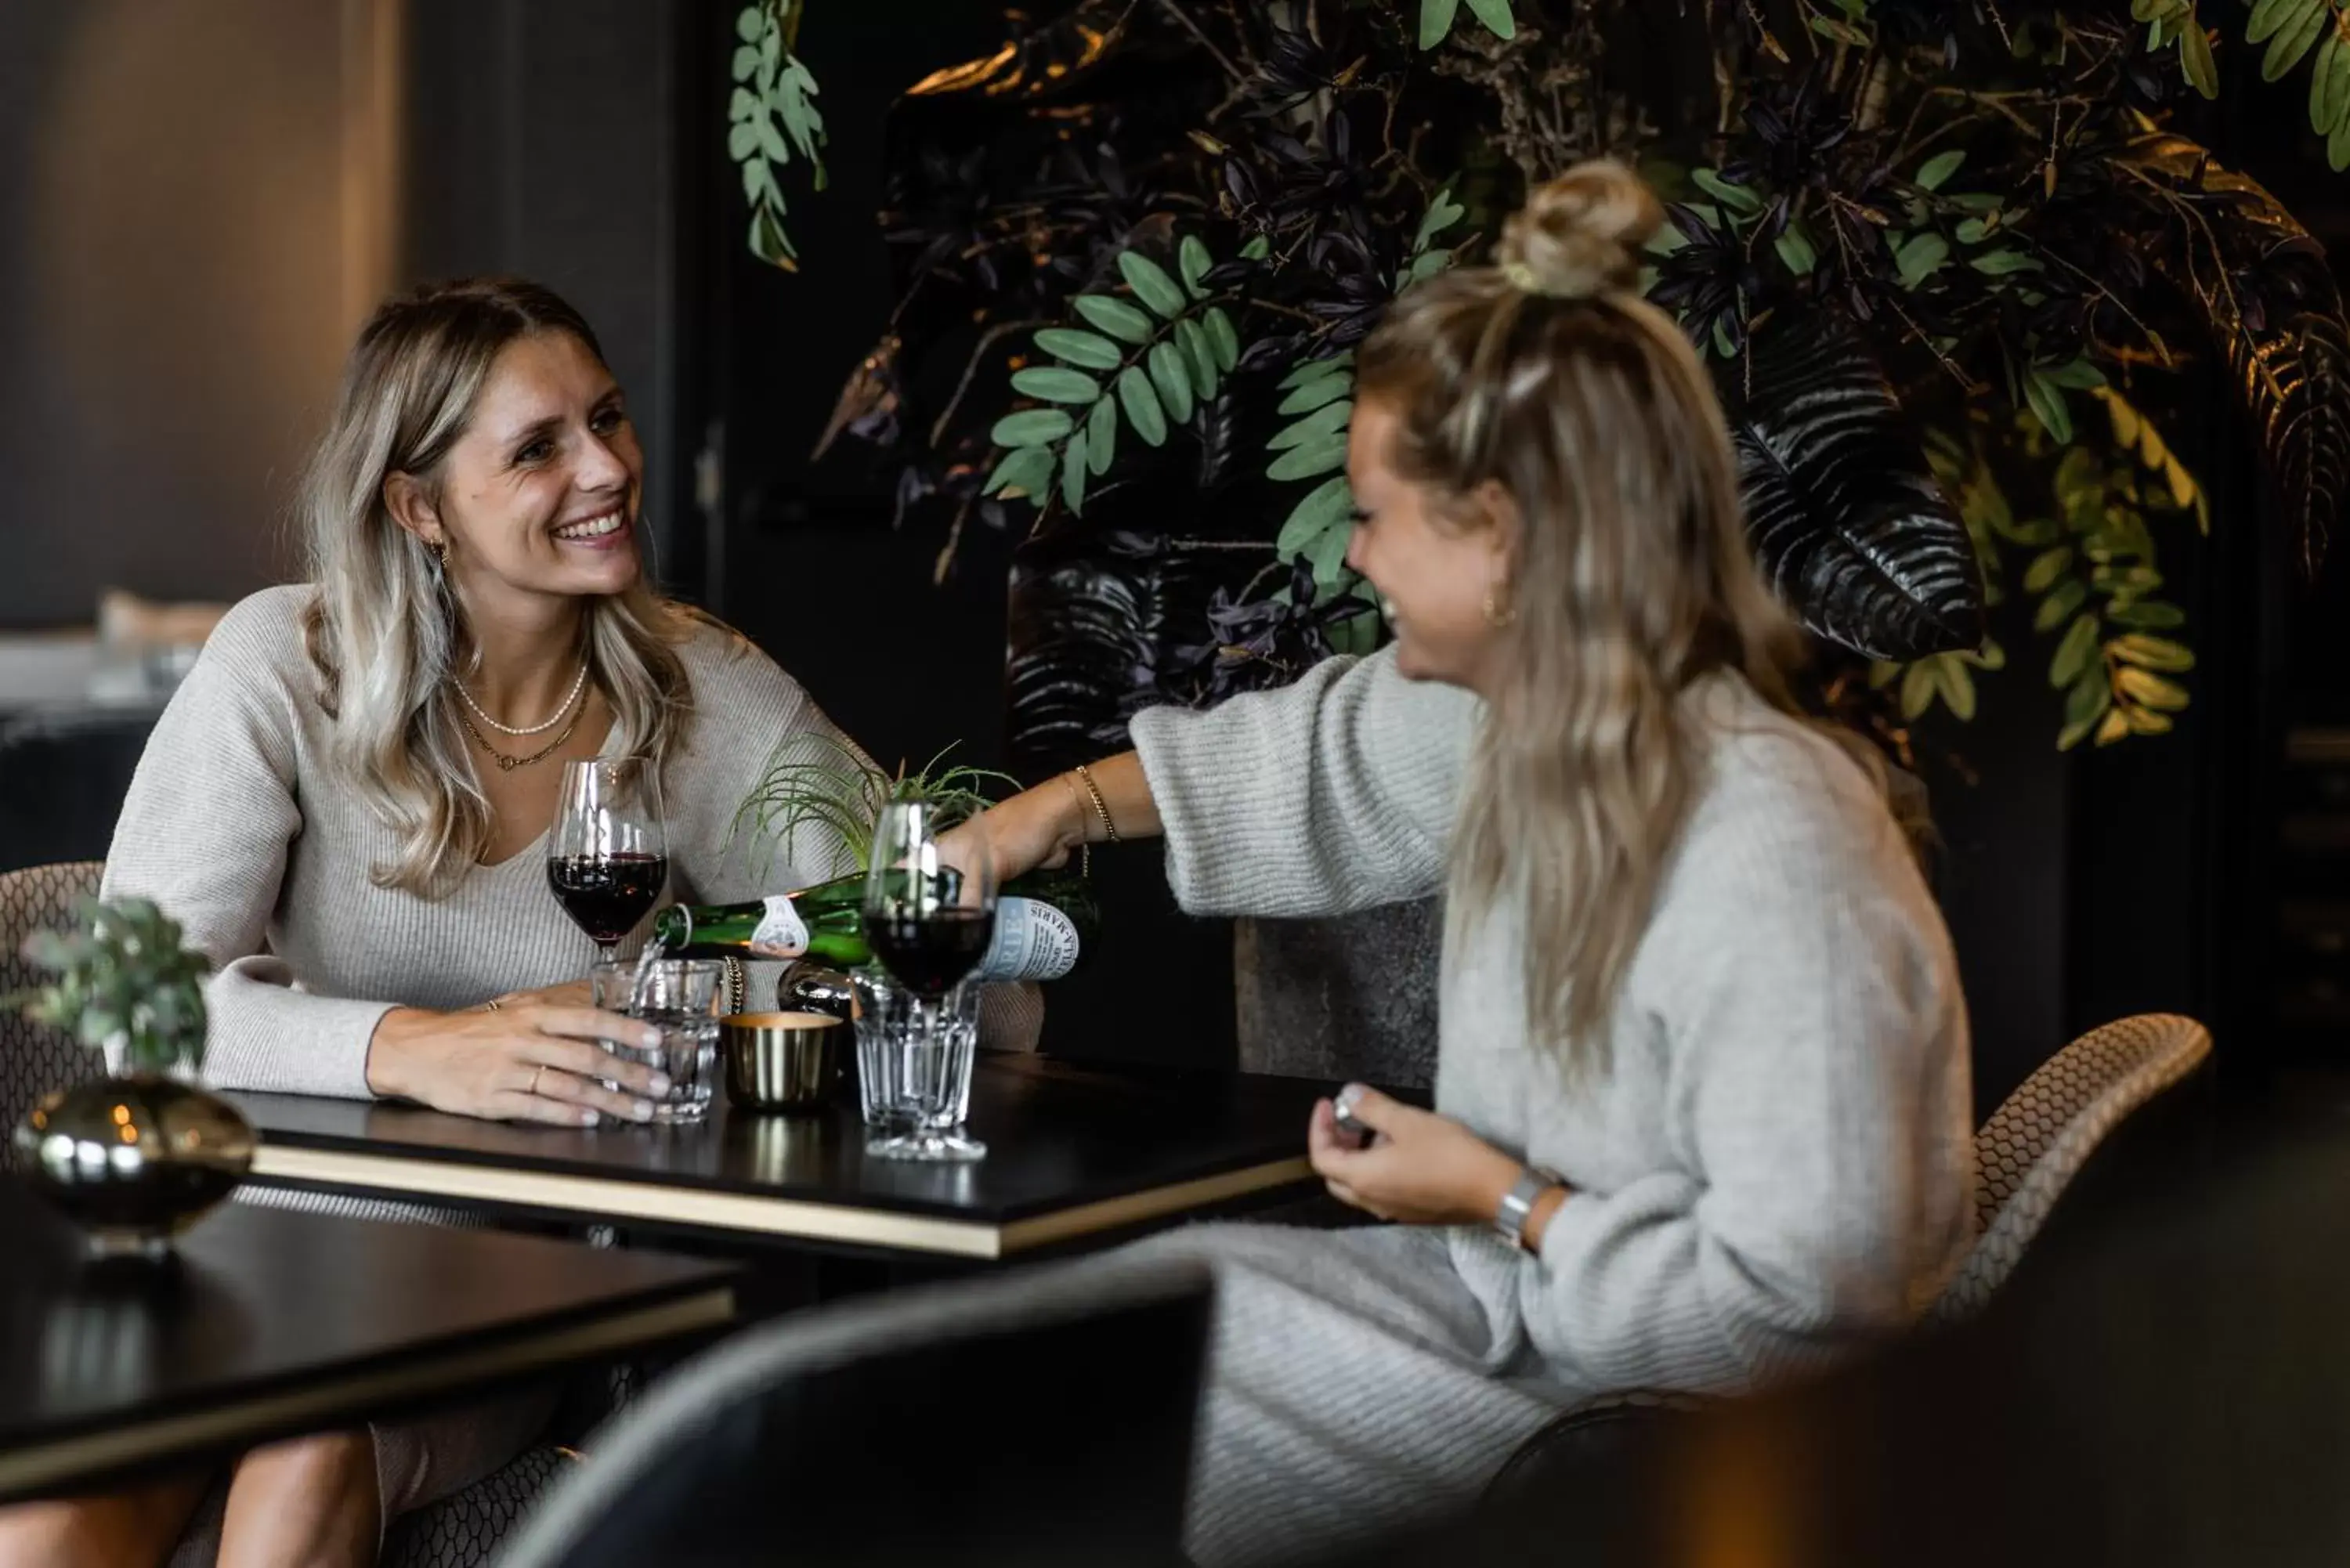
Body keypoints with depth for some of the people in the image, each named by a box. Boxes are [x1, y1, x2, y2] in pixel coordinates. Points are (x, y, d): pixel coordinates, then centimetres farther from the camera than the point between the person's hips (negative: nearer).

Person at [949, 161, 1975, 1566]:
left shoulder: (1772, 854, -31)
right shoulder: (1523, 720, -3)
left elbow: (1802, 1292, -31)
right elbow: (1321, 753, 22)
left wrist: (1503, 1202, -21)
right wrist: (1070, 808, 22)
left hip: (1659, 1418, -9)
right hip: (1511, 1290, 9)